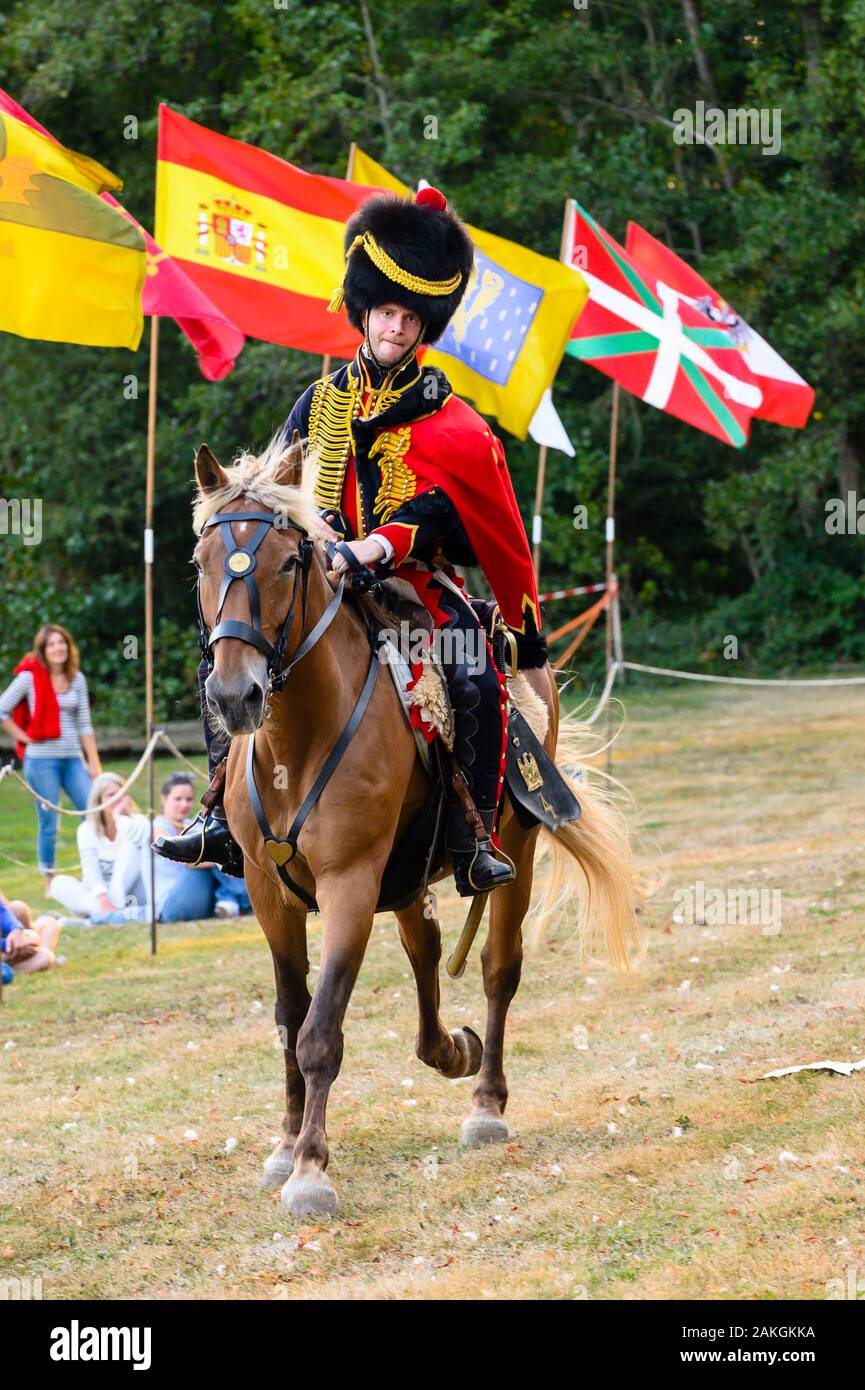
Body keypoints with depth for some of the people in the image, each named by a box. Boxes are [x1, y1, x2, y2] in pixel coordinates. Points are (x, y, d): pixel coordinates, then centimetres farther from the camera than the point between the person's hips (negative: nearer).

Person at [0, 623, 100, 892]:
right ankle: (50, 884, 11)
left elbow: (84, 724, 10)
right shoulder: (30, 677, -4)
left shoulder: (77, 679, 8)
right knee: (49, 824, -1)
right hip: (41, 760, -4)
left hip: (73, 759, 4)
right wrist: (24, 737, -7)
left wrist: (94, 764, 6)